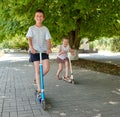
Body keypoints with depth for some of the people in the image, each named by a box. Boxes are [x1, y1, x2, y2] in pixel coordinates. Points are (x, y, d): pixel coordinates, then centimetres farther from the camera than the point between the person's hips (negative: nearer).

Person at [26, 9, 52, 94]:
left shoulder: (45, 29, 6)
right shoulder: (31, 28, 4)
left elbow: (48, 39, -4)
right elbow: (29, 39, -7)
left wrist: (49, 48, -22)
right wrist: (31, 48, -26)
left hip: (44, 51, 1)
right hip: (35, 51, -1)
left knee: (47, 68, -12)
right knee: (37, 70, -2)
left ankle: (40, 78, 20)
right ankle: (39, 89, 5)